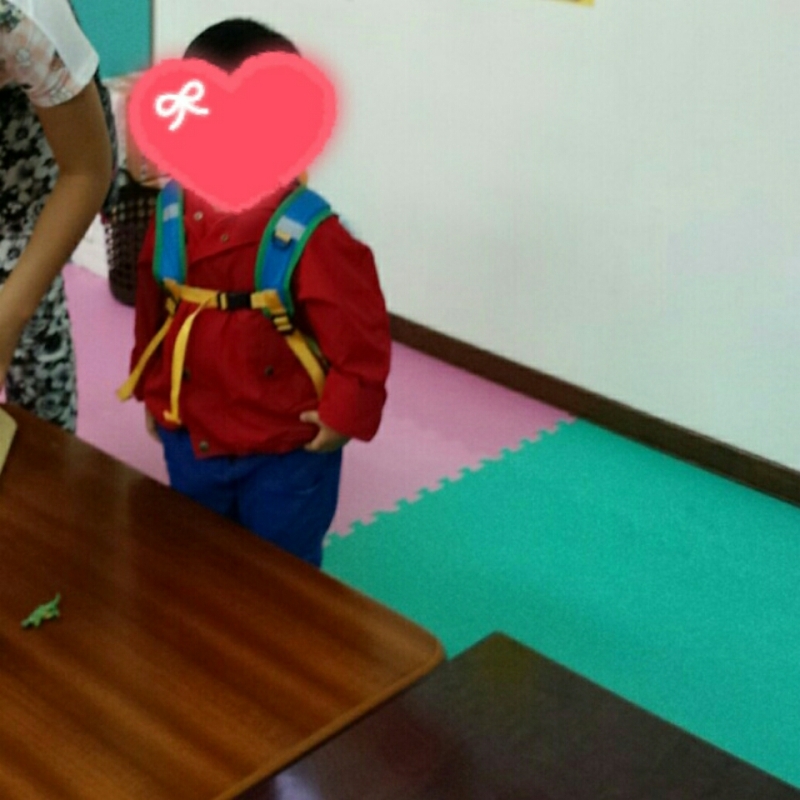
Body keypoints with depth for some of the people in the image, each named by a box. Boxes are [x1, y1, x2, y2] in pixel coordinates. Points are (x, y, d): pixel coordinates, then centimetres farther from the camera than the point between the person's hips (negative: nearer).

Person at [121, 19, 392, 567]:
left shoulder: (312, 234, -24)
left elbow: (363, 333, -19)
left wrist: (345, 416, -16)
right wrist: (152, 390, 14)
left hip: (285, 450, -5)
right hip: (189, 437, 6)